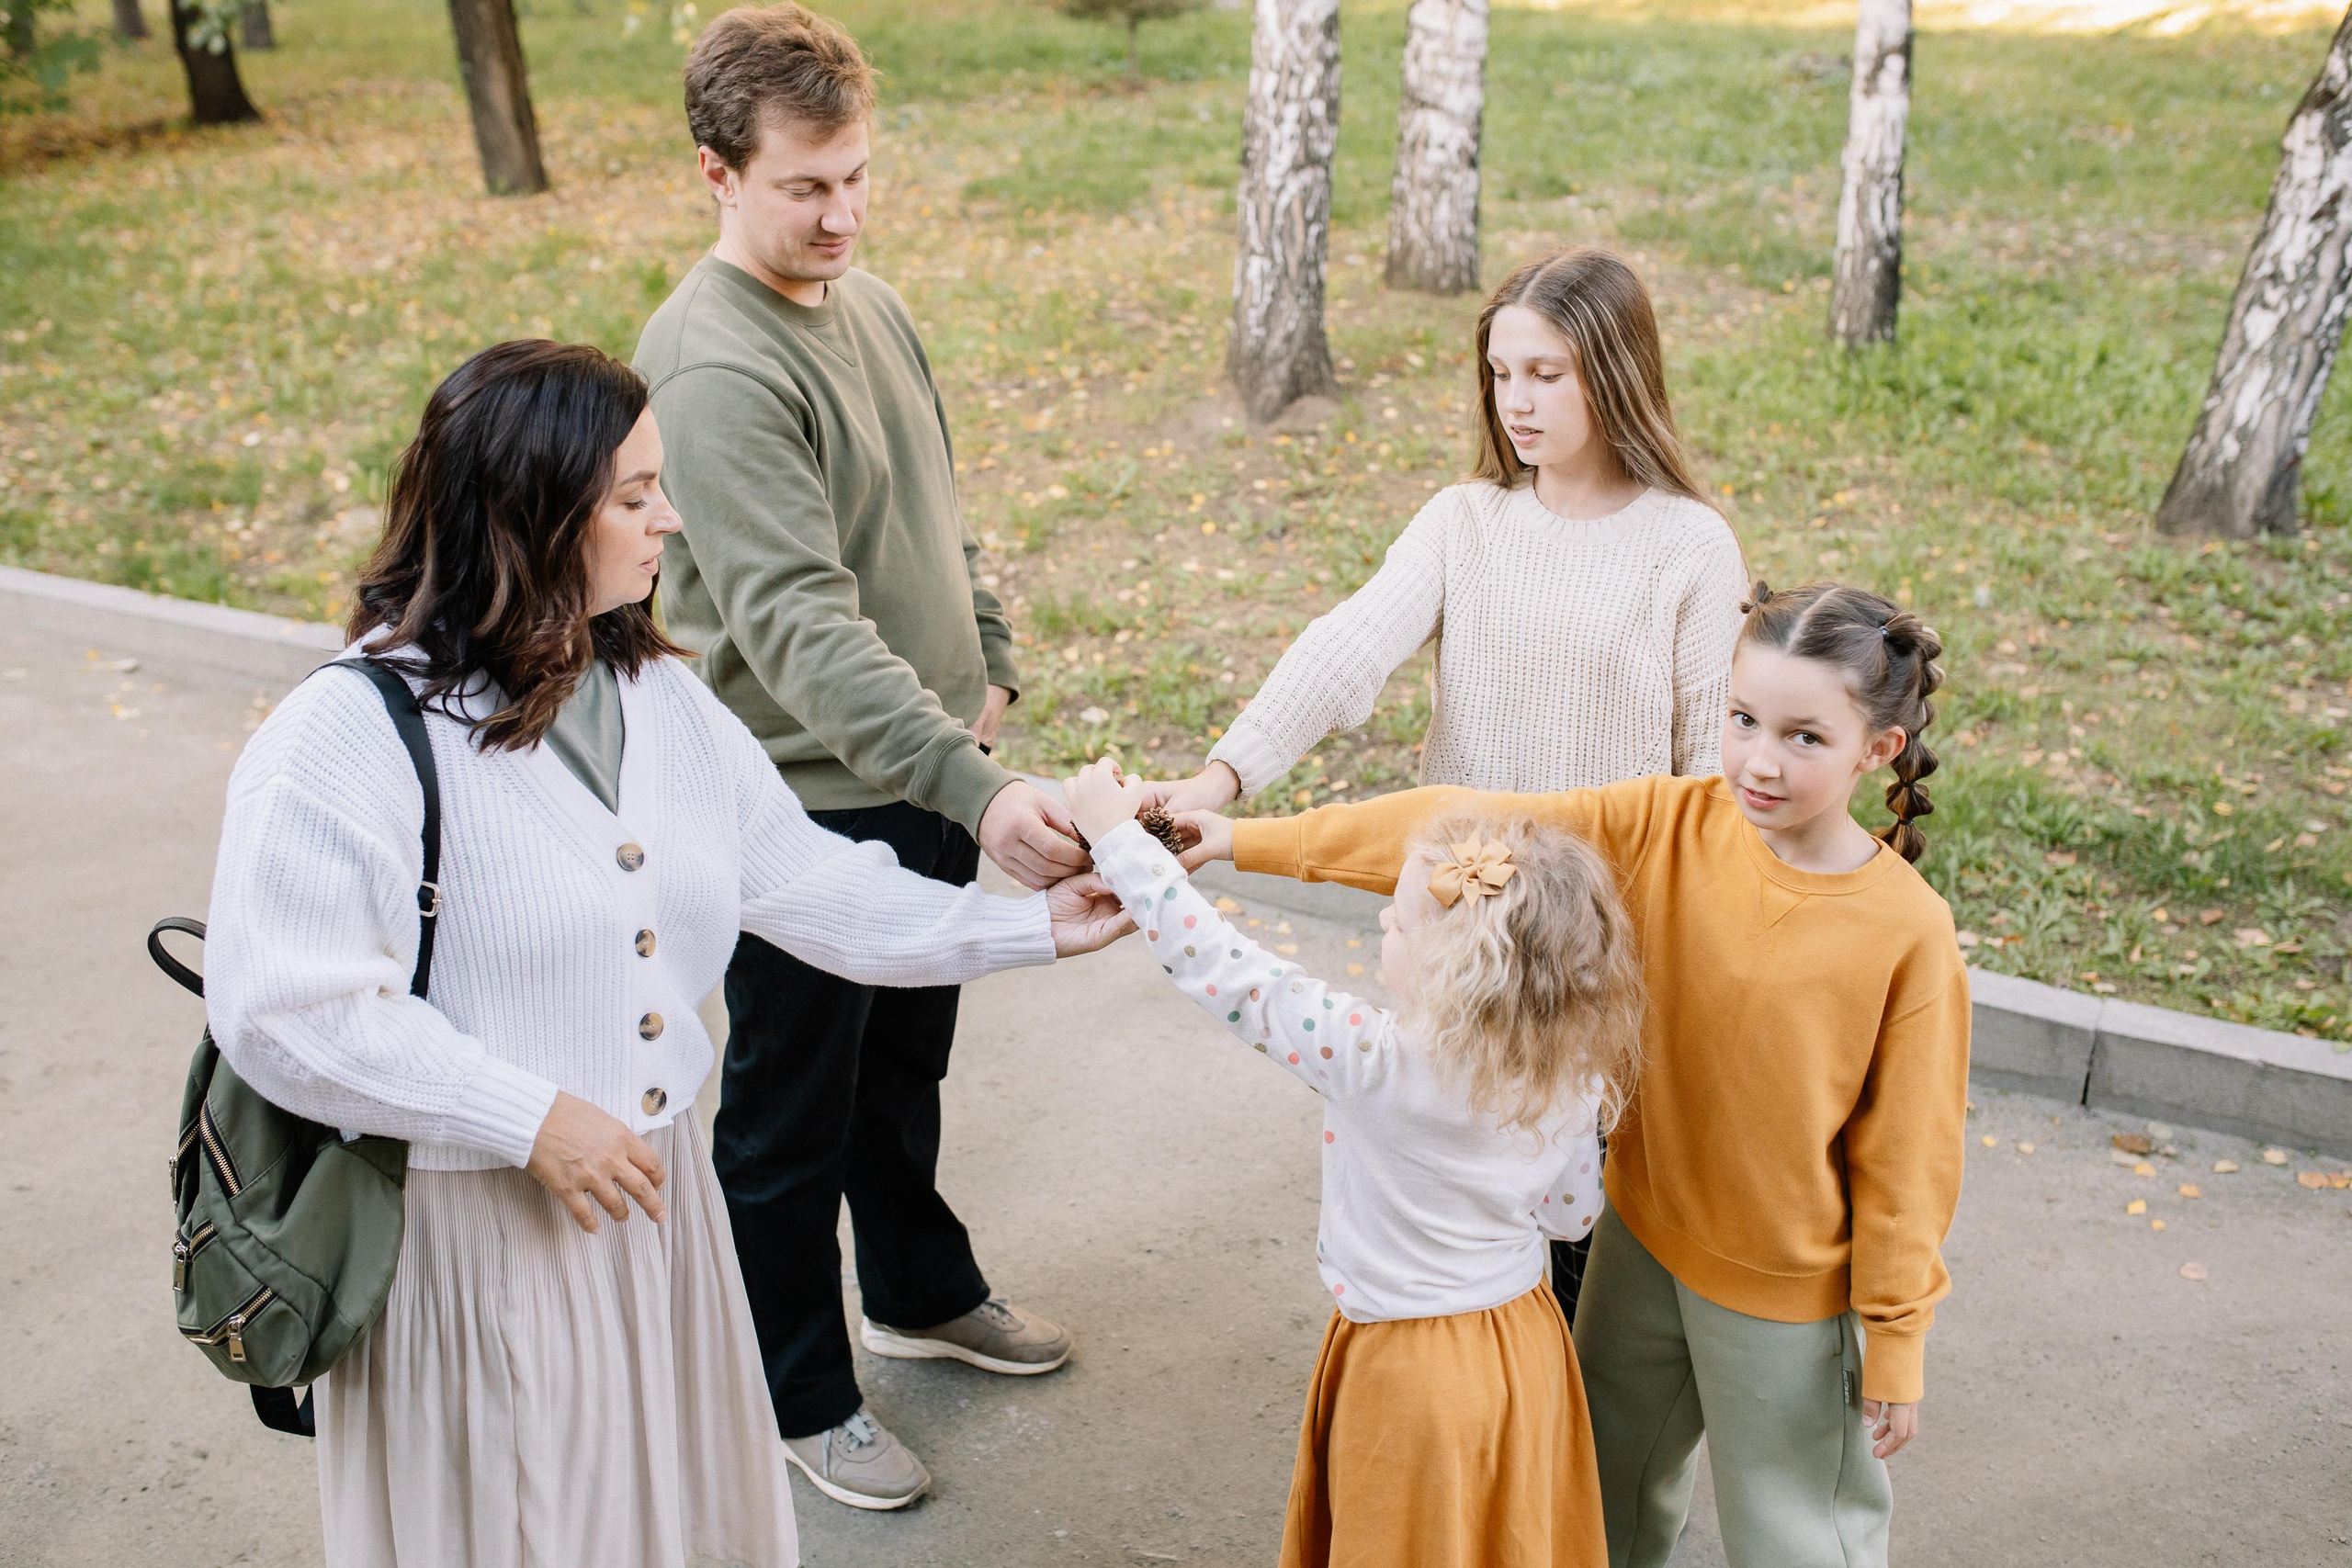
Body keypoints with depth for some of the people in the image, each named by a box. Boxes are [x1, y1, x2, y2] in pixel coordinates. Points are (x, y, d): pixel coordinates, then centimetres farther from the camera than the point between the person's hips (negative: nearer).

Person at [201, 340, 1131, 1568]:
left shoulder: (660, 698, 4)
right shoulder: (352, 735, -19)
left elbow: (803, 882, 6)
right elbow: (283, 1010, -21)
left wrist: (1029, 927, 1)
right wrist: (531, 1118, -21)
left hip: (651, 1191, 7)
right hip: (473, 1225, -6)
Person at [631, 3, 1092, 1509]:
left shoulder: (872, 302, 4)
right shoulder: (714, 364, -24)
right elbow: (799, 624, -33)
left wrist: (988, 666, 11)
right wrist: (976, 787, -40)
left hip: (928, 777, 8)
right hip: (804, 804, -8)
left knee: (907, 1061, 26)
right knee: (792, 1117, 11)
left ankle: (921, 1290, 48)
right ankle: (800, 1394, 31)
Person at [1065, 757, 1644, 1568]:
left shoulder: (1376, 1062, -32)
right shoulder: (1574, 1080, -16)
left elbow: (1226, 974, -27)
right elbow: (1572, 1213, 1)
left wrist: (1116, 831, -18)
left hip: (1411, 1378, -4)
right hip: (1528, 1348, 5)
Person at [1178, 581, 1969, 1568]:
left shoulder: (1910, 931, -23)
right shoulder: (1666, 826, -15)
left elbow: (1906, 1152, -15)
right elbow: (1468, 831, -18)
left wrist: (1896, 1343, -6)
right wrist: (1245, 840, -21)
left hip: (1789, 1297, -4)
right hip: (1644, 1235, 4)